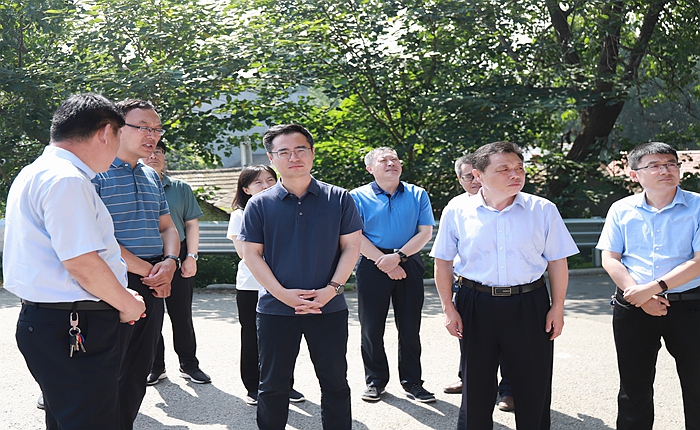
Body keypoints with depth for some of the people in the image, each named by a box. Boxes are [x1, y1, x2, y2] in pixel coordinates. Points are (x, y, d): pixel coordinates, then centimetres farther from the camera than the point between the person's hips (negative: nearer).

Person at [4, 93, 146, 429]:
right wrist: (126, 304, -6)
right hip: (75, 328, -11)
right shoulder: (67, 180, -17)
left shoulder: (33, 174, 17)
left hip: (41, 322, 11)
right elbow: (81, 262, -22)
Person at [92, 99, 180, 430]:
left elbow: (167, 227, 19)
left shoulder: (152, 177, 16)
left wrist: (170, 262, -3)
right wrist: (146, 269, -14)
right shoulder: (94, 173, -9)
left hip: (154, 286, 7)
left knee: (139, 369, 14)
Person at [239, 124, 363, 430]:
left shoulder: (339, 199, 0)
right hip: (276, 309, 0)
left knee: (335, 384, 10)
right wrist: (283, 294, -12)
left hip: (330, 309, 0)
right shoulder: (259, 204, 0)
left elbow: (351, 247, 1)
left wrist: (331, 289, -11)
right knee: (273, 386, 11)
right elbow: (251, 254, -1)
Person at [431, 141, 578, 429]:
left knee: (534, 387, 9)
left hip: (529, 306, 0)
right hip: (476, 307, 0)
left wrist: (557, 307, 0)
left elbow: (557, 262, 3)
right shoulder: (457, 211, -4)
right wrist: (449, 309, 0)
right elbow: (443, 262, 2)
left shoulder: (543, 210, -3)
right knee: (476, 388, 13)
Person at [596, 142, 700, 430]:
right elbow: (610, 258, 0)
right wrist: (641, 296, -12)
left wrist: (654, 287, -19)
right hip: (633, 307, 2)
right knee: (634, 387, 12)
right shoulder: (621, 210, 3)